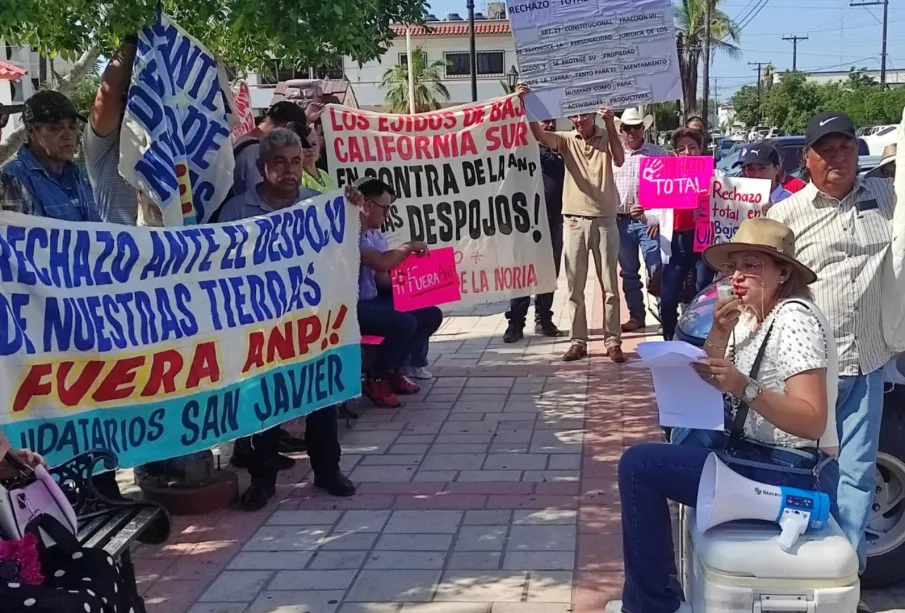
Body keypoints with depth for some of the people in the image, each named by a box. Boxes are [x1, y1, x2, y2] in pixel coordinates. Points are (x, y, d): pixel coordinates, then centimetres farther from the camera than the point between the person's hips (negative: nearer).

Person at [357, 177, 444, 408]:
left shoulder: (376, 235, 14)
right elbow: (381, 263, -28)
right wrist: (409, 247, -11)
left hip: (372, 301, 10)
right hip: (351, 306, -10)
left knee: (431, 315, 5)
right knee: (404, 323, -31)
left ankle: (392, 371, 12)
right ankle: (375, 380, -7)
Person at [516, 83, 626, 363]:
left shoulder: (607, 138, 2)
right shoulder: (566, 140, 3)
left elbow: (619, 160, -17)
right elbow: (539, 135, -14)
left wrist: (611, 125, -26)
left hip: (604, 220, -1)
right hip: (574, 221, 1)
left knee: (610, 285, 3)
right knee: (575, 286, 5)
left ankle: (613, 341, 9)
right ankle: (578, 341, 13)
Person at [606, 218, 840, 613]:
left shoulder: (795, 319, -18)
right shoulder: (749, 317, 10)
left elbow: (813, 421, -26)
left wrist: (743, 388, -37)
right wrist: (718, 334, -8)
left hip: (790, 476, -10)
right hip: (754, 453, 10)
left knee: (638, 465, -12)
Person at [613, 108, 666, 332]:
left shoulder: (658, 153, 3)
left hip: (648, 219, -3)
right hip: (621, 221, 3)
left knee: (657, 270, -7)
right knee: (628, 272, 9)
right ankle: (636, 316, 18)